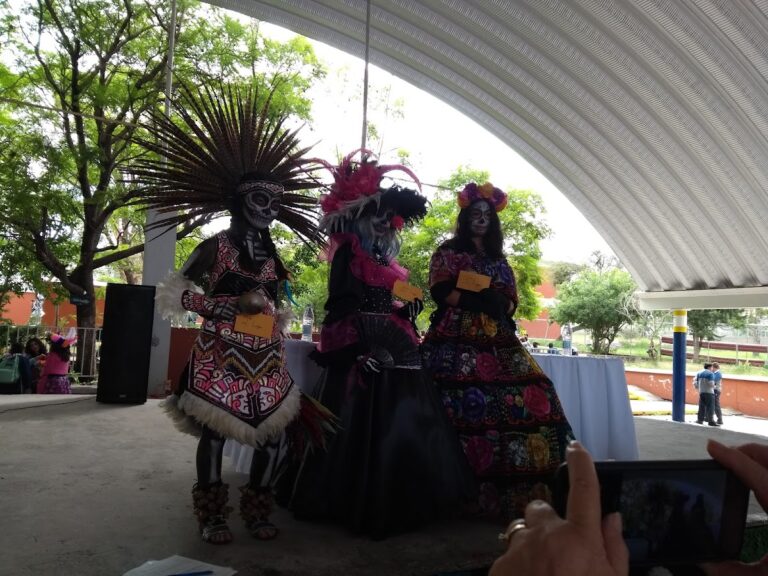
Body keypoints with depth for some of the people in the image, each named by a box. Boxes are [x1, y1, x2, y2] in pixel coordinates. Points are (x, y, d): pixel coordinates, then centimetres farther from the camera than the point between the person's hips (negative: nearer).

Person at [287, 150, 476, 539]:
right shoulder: (347, 254, -3)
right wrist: (367, 347, -22)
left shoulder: (388, 261, 19)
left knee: (405, 431, 10)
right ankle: (364, 508, 8)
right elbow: (342, 307, -13)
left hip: (396, 353, 8)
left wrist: (411, 308, 4)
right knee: (367, 434, -4)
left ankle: (400, 503, 21)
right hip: (363, 353, -8)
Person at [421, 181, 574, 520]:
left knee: (531, 397, -8)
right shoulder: (448, 253, 7)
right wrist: (483, 298, -6)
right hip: (458, 340, -5)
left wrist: (500, 304, -2)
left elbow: (511, 302, 19)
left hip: (498, 341, 6)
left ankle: (513, 491, -6)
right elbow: (441, 292, -6)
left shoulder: (499, 259, 23)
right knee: (468, 405, -19)